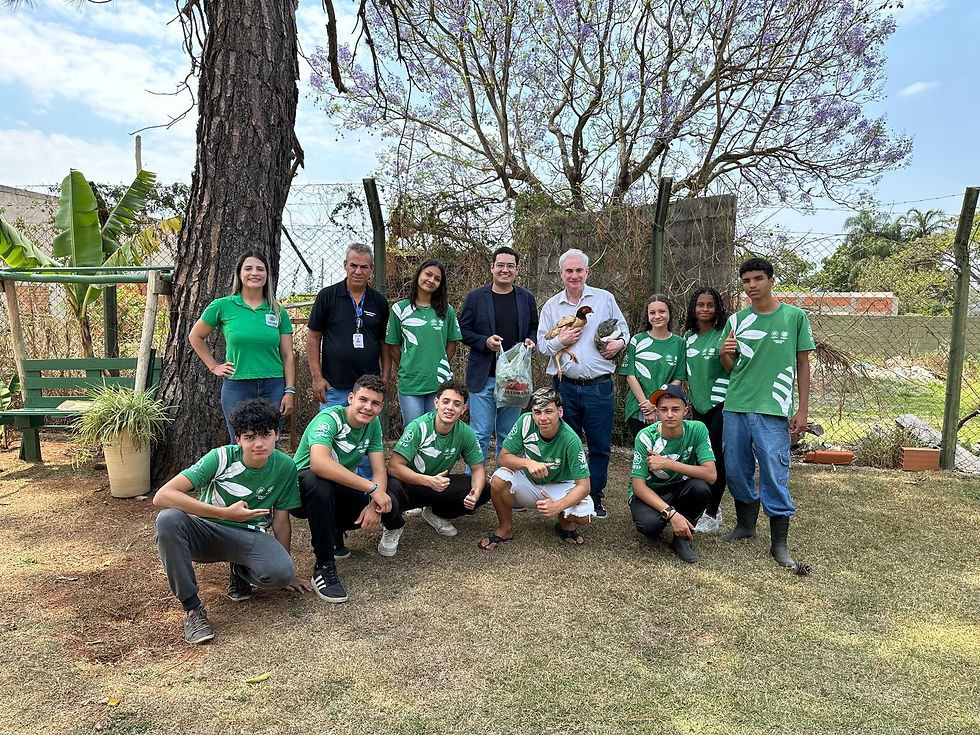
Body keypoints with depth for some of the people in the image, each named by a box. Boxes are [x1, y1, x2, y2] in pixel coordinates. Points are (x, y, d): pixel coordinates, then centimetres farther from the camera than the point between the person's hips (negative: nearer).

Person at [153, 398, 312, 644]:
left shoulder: (285, 467, -10)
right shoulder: (221, 458, -18)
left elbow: (280, 521, 1)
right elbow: (162, 496, -27)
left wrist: (287, 573, 6)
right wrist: (225, 513, -32)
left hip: (250, 537, 1)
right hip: (206, 532, -1)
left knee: (281, 572, -31)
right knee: (168, 519, -33)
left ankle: (240, 571, 7)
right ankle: (192, 608, -18)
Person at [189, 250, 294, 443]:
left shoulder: (277, 311, 6)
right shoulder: (223, 306, 1)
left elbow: (287, 355, 5)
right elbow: (196, 336, 14)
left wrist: (289, 390, -1)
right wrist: (214, 367, 8)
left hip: (273, 386, 2)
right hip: (237, 386, -1)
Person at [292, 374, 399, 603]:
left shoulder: (373, 424, -3)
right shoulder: (329, 418, -24)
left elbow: (380, 471, -6)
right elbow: (318, 463, -43)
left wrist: (374, 505, -27)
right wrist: (372, 488, -42)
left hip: (338, 490, 6)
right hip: (303, 490, -5)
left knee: (389, 506, -18)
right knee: (319, 481, -40)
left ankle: (333, 530, 11)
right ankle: (324, 567, -26)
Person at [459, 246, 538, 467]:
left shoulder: (527, 298, 9)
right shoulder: (475, 297, 1)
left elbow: (535, 329, 16)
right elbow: (463, 330, 2)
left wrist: (531, 341, -6)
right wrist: (484, 341, -15)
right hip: (483, 376, -2)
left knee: (508, 436, 12)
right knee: (480, 435, -1)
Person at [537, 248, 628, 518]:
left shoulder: (605, 299, 7)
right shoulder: (551, 306, 9)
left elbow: (623, 329, 14)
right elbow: (541, 345, 9)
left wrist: (620, 342, -8)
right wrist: (559, 341, -11)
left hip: (599, 386, -1)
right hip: (565, 387, 1)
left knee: (600, 445, 4)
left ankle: (595, 497, 20)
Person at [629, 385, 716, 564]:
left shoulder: (697, 430, -14)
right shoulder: (646, 437, -20)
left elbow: (710, 474, -23)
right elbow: (638, 485, -22)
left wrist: (667, 463, -30)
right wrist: (671, 513, -34)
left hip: (678, 489, 2)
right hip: (648, 493, -2)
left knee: (700, 487, -31)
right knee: (649, 524, -34)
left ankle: (681, 537, -5)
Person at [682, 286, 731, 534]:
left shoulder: (724, 334, -8)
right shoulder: (689, 336, 10)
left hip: (720, 403, -6)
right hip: (698, 403, 6)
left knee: (717, 457, -3)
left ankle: (711, 514, 5)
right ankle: (713, 507, 25)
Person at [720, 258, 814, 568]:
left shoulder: (795, 317, 0)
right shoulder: (737, 320, 8)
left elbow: (803, 365, 4)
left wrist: (802, 409, 0)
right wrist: (724, 353, -10)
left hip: (773, 411, -4)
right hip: (735, 407, 4)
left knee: (774, 475, -4)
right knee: (736, 470, 11)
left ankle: (779, 542, 8)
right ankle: (746, 524, 31)